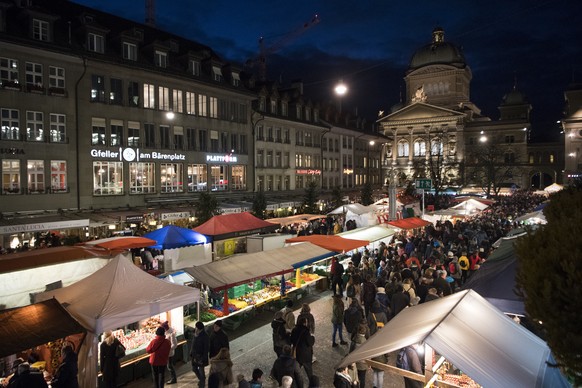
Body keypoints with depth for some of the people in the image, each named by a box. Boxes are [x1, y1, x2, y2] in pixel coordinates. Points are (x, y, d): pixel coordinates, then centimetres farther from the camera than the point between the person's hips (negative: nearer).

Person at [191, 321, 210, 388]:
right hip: (195, 355, 7)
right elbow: (193, 344, 9)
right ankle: (201, 379, 45)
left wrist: (203, 358, -20)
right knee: (194, 369, 20)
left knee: (201, 370, 5)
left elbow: (206, 348, -20)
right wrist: (191, 352, 12)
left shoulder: (204, 336, -24)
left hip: (201, 355, -7)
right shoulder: (195, 333, -4)